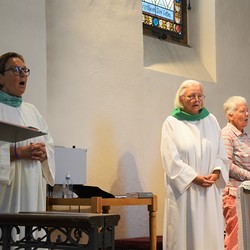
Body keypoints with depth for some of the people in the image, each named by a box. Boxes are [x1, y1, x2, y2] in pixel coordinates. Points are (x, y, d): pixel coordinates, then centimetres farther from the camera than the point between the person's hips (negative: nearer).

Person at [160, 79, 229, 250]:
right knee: (184, 233, -2)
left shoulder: (211, 120, 10)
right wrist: (195, 178, -14)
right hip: (183, 189, -3)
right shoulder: (171, 123, -1)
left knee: (211, 234, 1)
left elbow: (221, 154, 10)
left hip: (210, 190, 3)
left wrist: (216, 173, -8)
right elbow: (171, 159, -7)